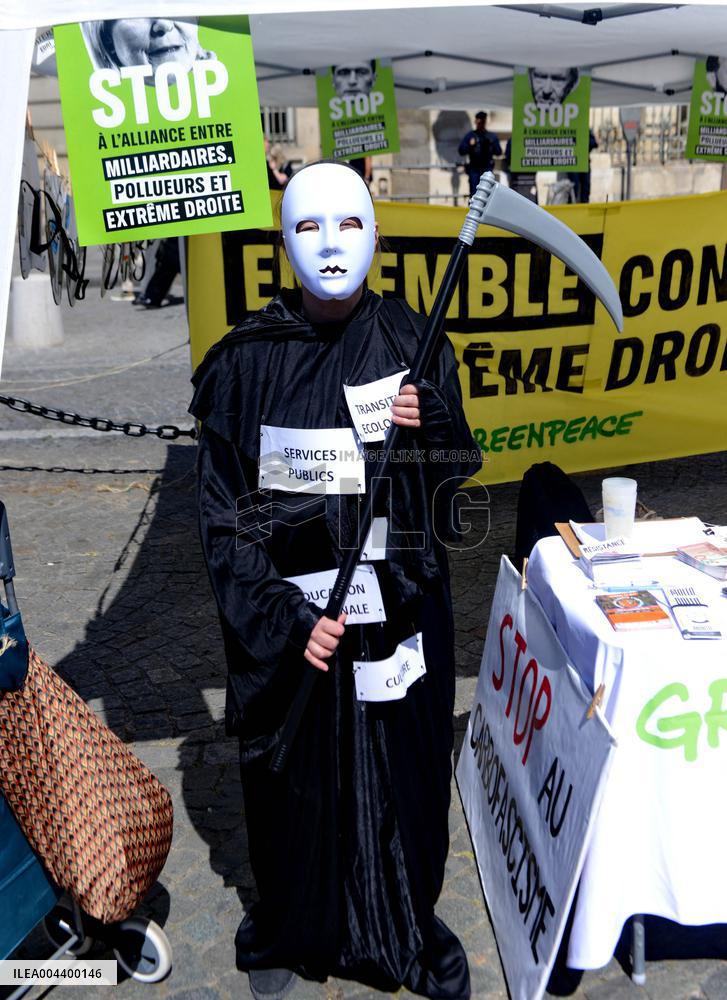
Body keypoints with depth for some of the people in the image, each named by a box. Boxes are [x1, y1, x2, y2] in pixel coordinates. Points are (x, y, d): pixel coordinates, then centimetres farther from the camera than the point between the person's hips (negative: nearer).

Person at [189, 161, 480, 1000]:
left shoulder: (412, 342, -2)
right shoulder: (246, 360, -7)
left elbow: (458, 473, 5)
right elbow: (223, 508, -6)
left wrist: (433, 429, -17)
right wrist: (282, 616, -14)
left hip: (398, 605, 1)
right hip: (286, 609, -1)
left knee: (401, 764, 13)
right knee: (297, 770, 14)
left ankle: (405, 926, 41)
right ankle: (291, 928, 42)